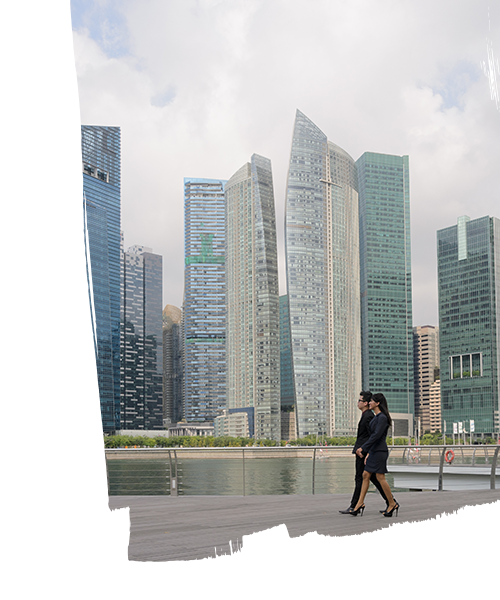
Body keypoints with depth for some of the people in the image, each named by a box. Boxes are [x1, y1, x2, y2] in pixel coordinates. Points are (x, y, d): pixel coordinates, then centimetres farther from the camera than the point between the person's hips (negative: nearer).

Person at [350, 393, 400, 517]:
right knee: (366, 475, 6)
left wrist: (363, 448, -24)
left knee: (380, 478, -5)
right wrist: (368, 452, 19)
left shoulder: (382, 417, -14)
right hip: (374, 451, 10)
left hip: (380, 451, -10)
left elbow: (376, 435, -23)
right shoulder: (376, 417, 16)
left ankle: (392, 504, 5)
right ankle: (360, 503, 7)